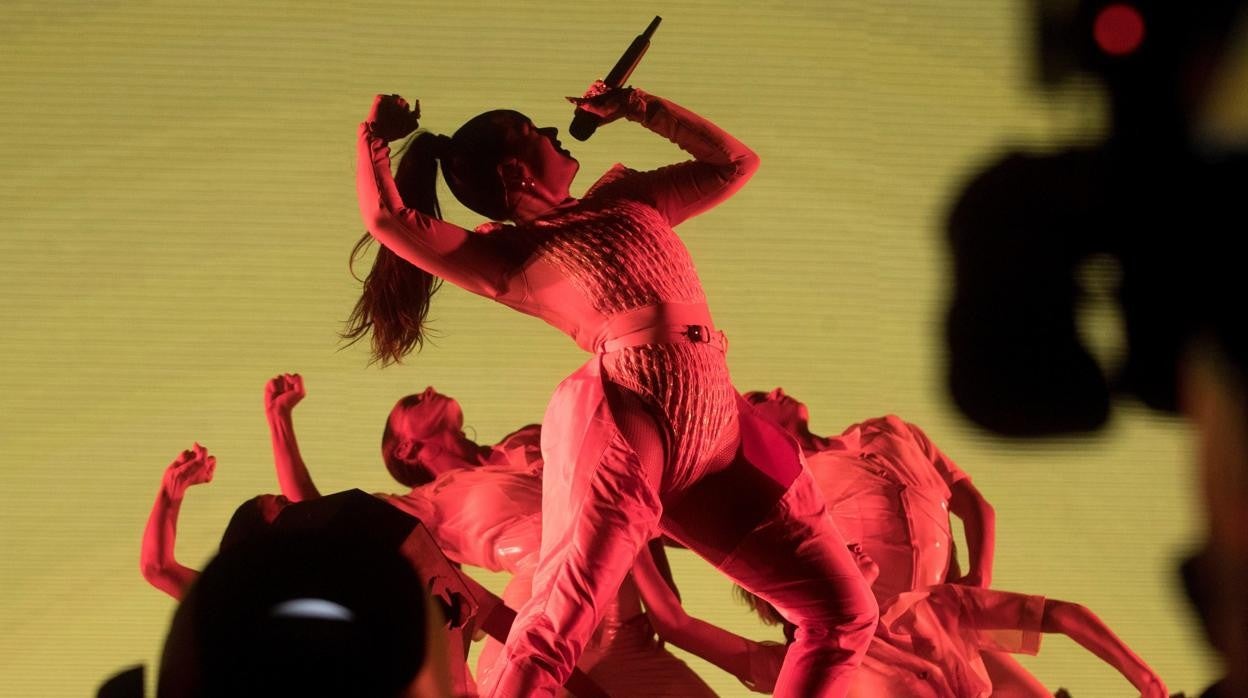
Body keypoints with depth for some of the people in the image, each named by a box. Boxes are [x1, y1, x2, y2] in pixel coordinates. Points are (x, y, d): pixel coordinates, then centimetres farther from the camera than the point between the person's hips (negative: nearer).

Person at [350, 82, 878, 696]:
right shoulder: (507, 257, 8)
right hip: (622, 424, -6)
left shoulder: (627, 200, 27)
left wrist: (636, 107, 30)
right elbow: (386, 219, -5)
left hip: (717, 437, 6)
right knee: (554, 628, -21)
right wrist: (374, 136, 12)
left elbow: (735, 163, 34)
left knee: (845, 614, 4)